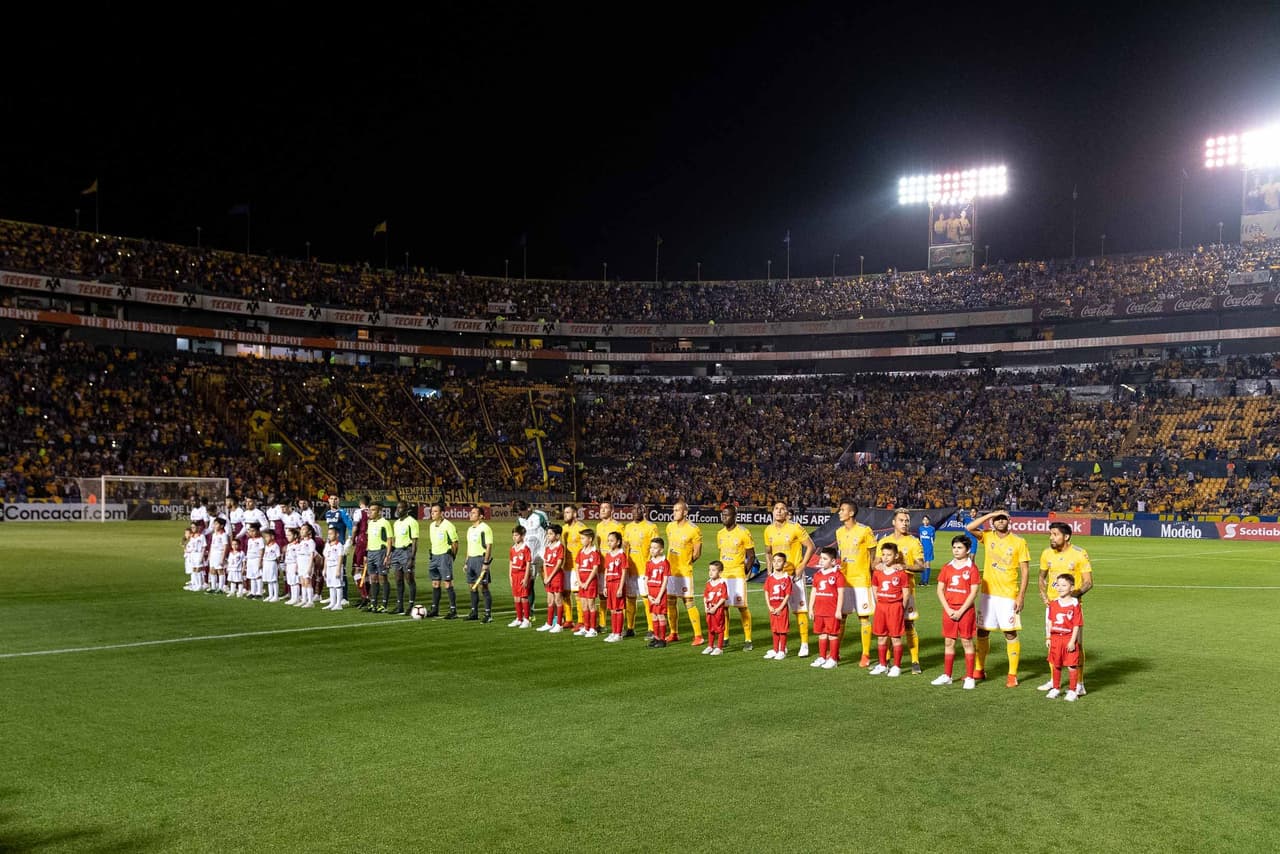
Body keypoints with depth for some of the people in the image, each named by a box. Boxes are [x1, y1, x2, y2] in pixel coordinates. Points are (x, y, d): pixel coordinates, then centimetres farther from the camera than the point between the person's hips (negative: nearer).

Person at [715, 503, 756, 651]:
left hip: (737, 575, -6)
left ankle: (748, 640, 4)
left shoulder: (743, 533, -9)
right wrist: (720, 569, 10)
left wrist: (744, 571, -9)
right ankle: (724, 637, 18)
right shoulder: (720, 534, 9)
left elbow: (751, 556, -4)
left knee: (742, 607, -4)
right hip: (723, 575, 6)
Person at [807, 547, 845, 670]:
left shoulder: (837, 574, -8)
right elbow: (813, 592, 14)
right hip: (819, 611, 6)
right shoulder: (817, 574, 10)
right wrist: (811, 608, 11)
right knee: (821, 634, 13)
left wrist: (839, 610, -13)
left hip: (832, 611, -6)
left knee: (833, 634, 1)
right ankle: (822, 657, 22)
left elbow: (840, 593, -10)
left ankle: (833, 659, 8)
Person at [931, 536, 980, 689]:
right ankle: (946, 676, 17)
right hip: (949, 610, 4)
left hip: (965, 610, -4)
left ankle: (969, 677, 7)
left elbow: (974, 593, -10)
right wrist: (948, 609, -7)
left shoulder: (971, 568, -6)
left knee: (967, 642, 2)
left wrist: (961, 611, -14)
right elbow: (940, 590, 4)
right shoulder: (947, 567, 6)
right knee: (948, 642, 9)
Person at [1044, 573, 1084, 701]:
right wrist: (1049, 638, 9)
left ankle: (1072, 690, 12)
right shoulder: (1054, 604, 6)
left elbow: (1077, 624, -10)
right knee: (1055, 665, 13)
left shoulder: (1074, 604, -9)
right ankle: (1055, 688, 26)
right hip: (1056, 638, 5)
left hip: (1069, 639, -5)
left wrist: (1072, 641, -13)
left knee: (1072, 665, 1)